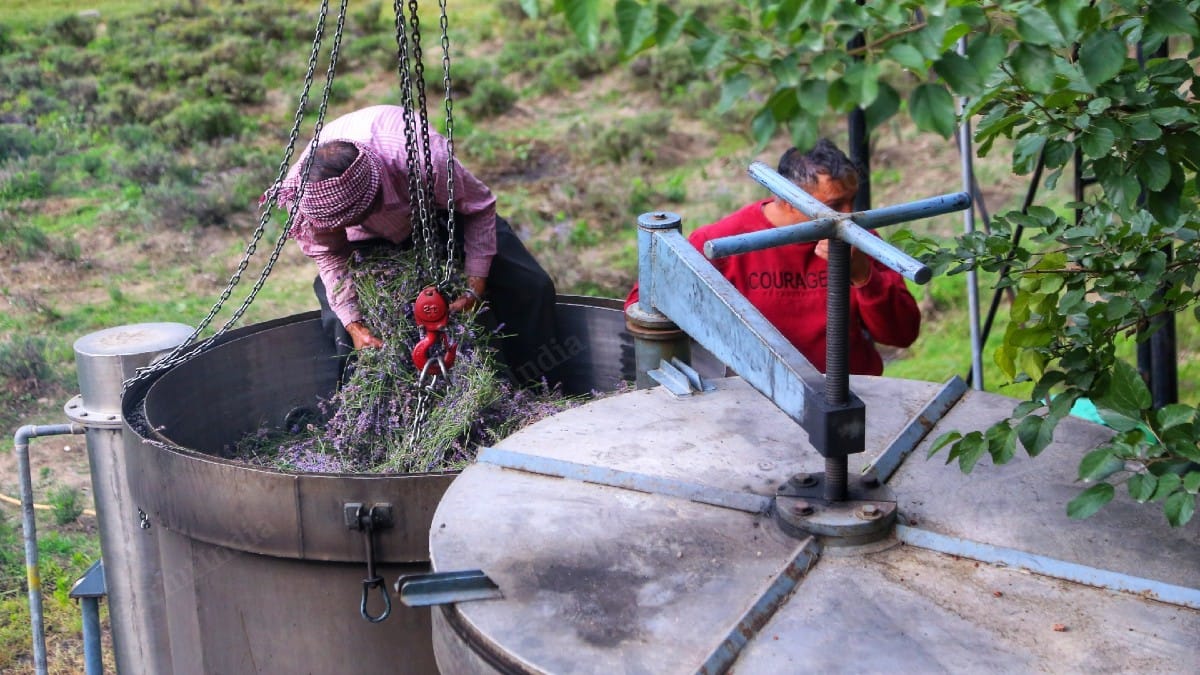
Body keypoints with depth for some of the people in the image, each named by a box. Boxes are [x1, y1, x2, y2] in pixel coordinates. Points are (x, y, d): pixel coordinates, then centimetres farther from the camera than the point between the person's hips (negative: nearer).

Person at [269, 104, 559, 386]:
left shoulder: (426, 162, -45)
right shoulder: (300, 189, -35)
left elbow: (480, 207, -24)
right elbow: (329, 256, -17)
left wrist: (474, 289, -26)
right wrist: (355, 326, -26)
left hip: (439, 209, -2)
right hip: (373, 236, 2)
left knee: (531, 287, -12)